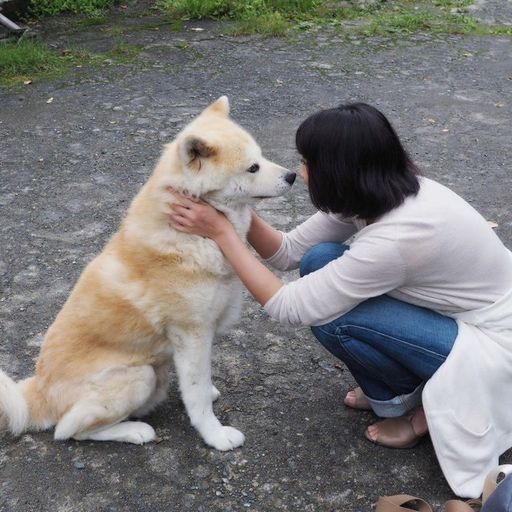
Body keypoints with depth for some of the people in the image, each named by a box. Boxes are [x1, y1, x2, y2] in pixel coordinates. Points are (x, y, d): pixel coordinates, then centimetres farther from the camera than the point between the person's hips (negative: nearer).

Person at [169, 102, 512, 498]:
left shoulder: (394, 238, -34)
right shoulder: (384, 191, -9)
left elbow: (288, 307, -26)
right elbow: (288, 252, -2)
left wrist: (221, 231, -24)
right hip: (462, 310, 8)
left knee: (331, 314, -22)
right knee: (320, 262, -7)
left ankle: (418, 403, 3)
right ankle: (393, 387, 10)